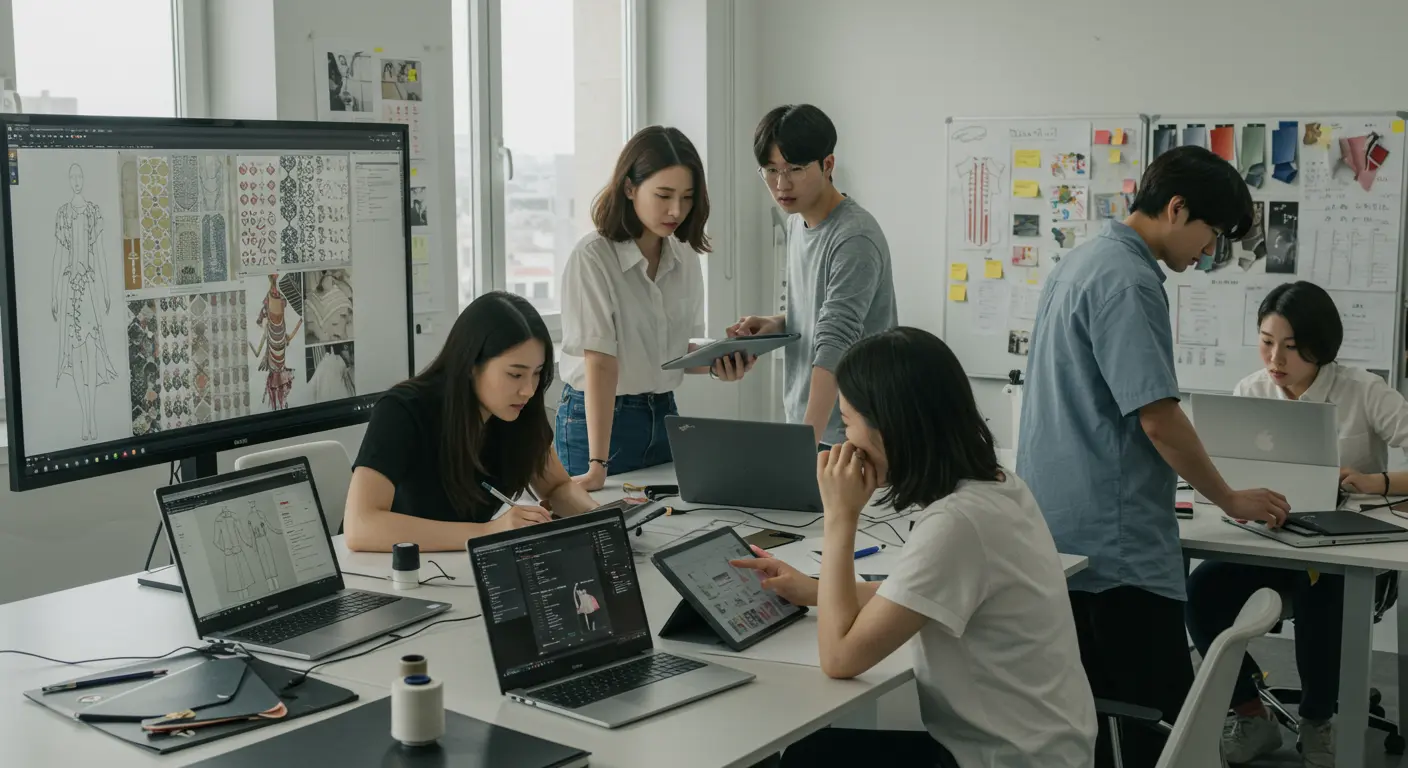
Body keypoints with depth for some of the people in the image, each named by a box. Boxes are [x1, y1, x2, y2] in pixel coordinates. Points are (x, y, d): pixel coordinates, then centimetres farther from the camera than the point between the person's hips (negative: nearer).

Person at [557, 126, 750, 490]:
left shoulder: (685, 256, 2)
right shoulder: (593, 257, -18)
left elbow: (682, 348, 10)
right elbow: (600, 362, -25)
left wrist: (716, 364, -12)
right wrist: (598, 466, -29)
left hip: (664, 414, 6)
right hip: (596, 419, -6)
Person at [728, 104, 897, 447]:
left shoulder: (854, 239, -20)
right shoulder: (797, 222, 8)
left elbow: (835, 345, -28)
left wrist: (808, 436, -37)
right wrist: (776, 324, 0)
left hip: (848, 430, -8)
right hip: (803, 421, 8)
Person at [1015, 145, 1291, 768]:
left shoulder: (1081, 262, 15)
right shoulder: (1128, 281, -16)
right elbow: (1157, 418, -19)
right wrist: (1230, 500, -4)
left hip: (1062, 530, 10)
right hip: (1114, 539, -10)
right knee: (1161, 718, -5)